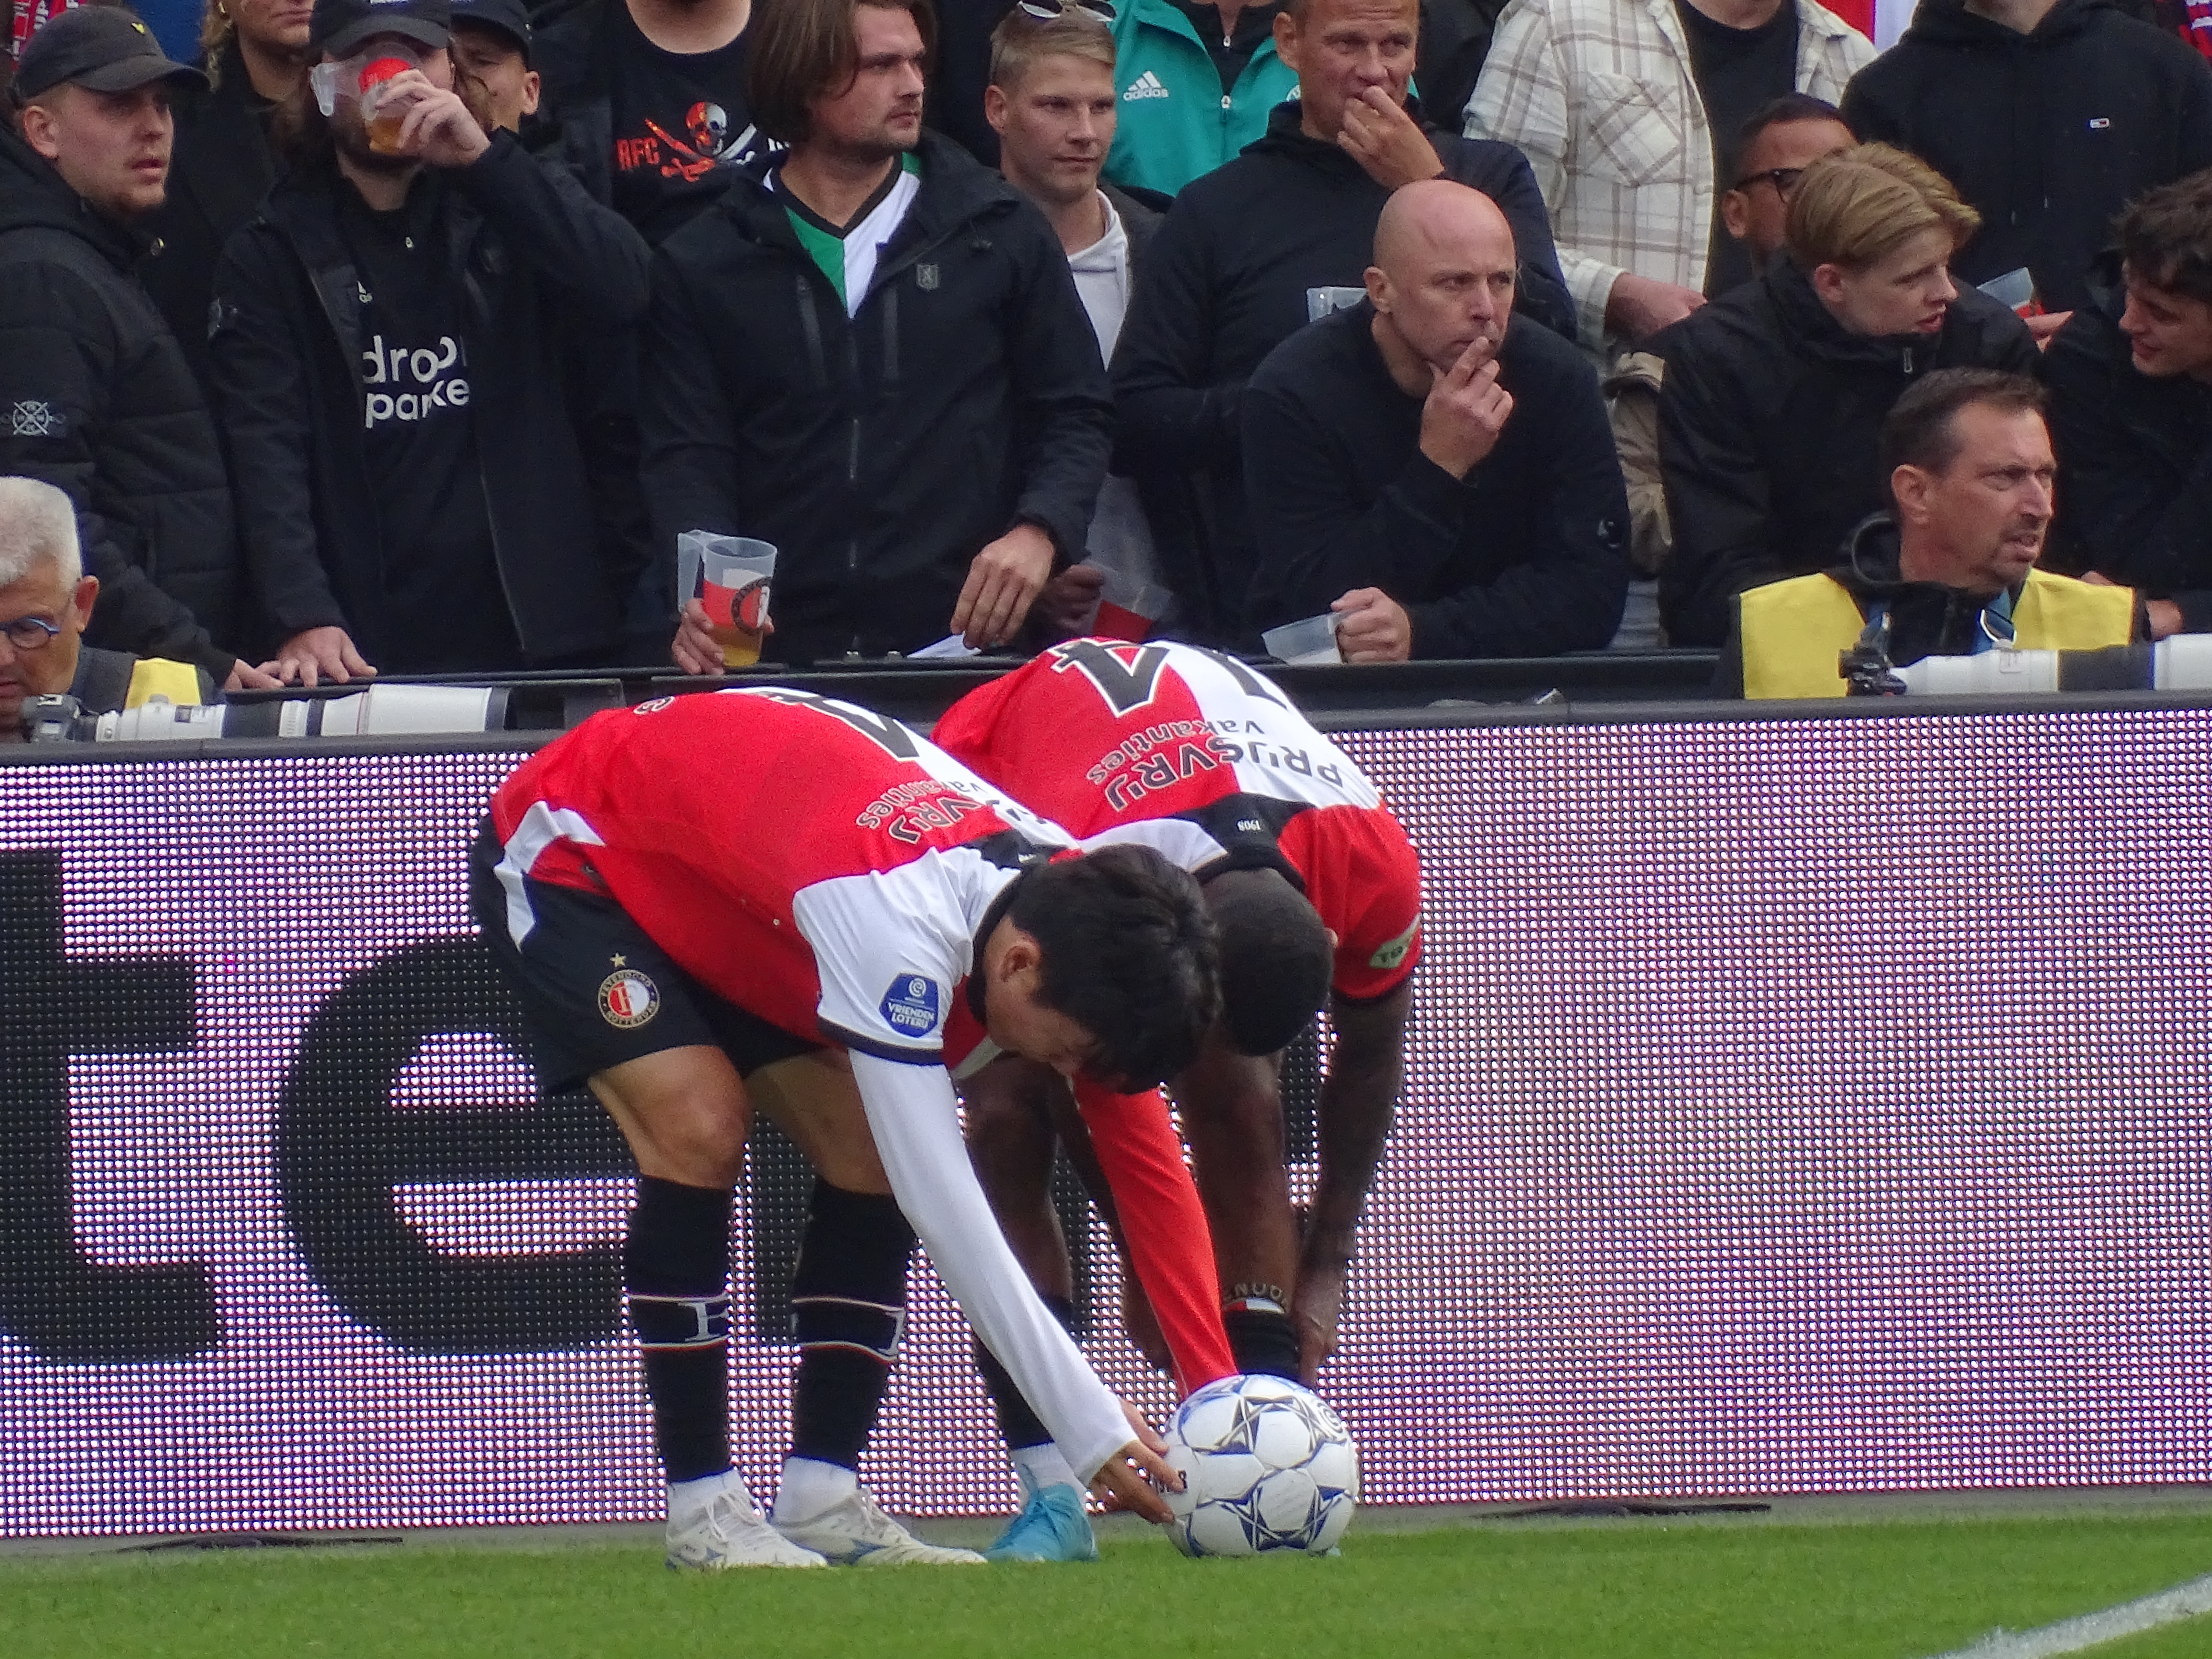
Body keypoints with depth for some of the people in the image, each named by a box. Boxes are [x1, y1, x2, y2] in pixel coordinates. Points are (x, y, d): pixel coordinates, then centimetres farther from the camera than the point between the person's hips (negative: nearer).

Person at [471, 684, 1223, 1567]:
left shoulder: (1065, 874, -18)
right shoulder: (896, 924, -42)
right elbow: (942, 1205, -41)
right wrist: (1091, 1426, -40)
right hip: (563, 854, -8)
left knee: (870, 1154, -4)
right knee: (700, 1127, -26)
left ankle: (821, 1503, 0)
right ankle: (702, 1507, -18)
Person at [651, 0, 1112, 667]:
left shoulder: (998, 232, 9)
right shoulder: (703, 267, 8)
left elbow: (1076, 417, 12)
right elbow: (687, 461, 3)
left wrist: (1039, 533, -8)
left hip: (964, 646, 0)